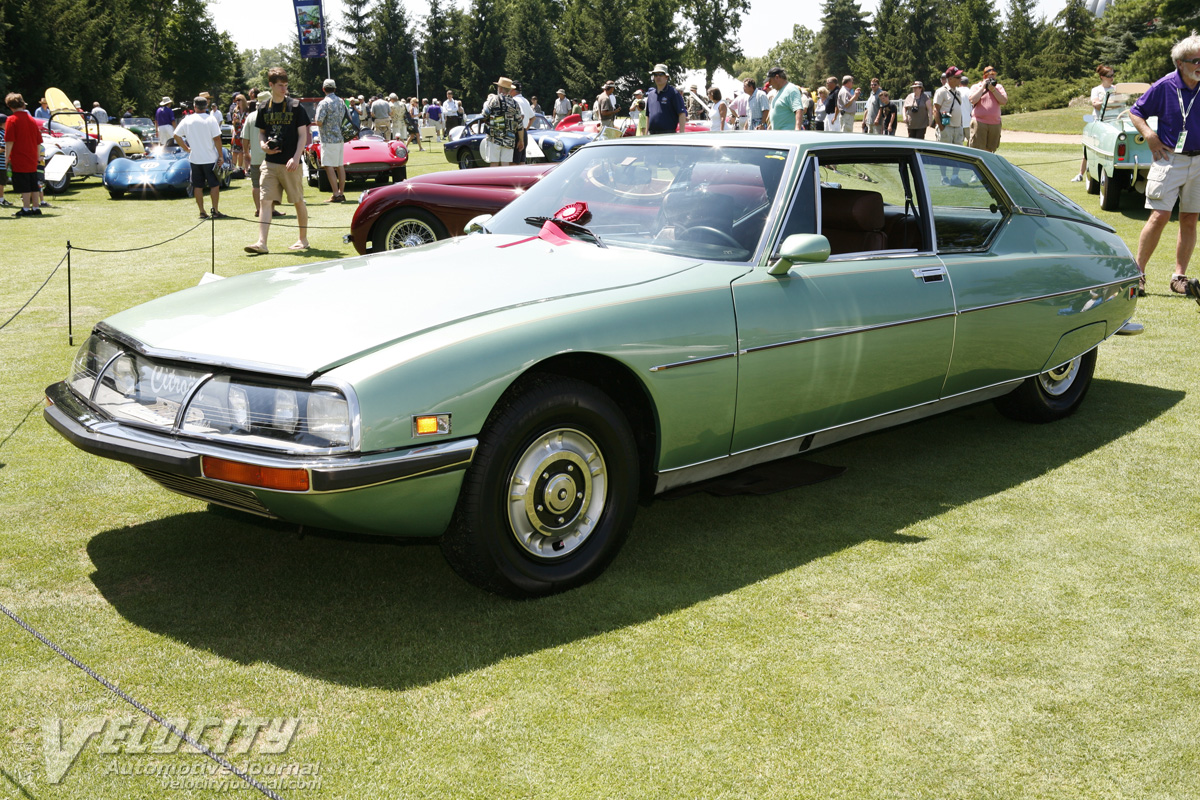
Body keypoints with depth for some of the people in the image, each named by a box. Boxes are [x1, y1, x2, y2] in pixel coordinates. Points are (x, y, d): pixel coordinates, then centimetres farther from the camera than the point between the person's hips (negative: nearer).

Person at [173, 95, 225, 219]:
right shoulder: (210, 119, -8)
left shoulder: (187, 120, 1)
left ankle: (202, 212, 9)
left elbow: (176, 135, 5)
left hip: (194, 159, 3)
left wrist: (186, 148, 13)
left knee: (198, 186, 9)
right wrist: (220, 155, -5)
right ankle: (215, 211, 2)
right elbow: (217, 139, -12)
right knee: (214, 185, 5)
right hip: (210, 158, -3)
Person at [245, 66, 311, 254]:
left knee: (298, 201, 6)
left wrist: (296, 158, -15)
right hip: (270, 162, 3)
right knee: (264, 201, -6)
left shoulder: (295, 106, -2)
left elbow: (303, 135, -3)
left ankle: (303, 239, 21)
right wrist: (264, 145, -3)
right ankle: (261, 243, -9)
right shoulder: (264, 108, 8)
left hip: (290, 163, -3)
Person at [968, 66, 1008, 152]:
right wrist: (982, 87, -5)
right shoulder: (976, 87, 8)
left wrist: (993, 89, -4)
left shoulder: (999, 87, 15)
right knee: (977, 151, -10)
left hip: (995, 124, 3)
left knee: (990, 151, 6)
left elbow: (1004, 101, 1)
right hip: (979, 123, -3)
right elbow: (973, 100, -10)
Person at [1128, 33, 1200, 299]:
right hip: (1170, 159, -3)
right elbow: (1135, 111, 4)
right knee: (1160, 217, -9)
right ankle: (1138, 271, 2)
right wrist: (1150, 138, -9)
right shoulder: (1164, 86, -6)